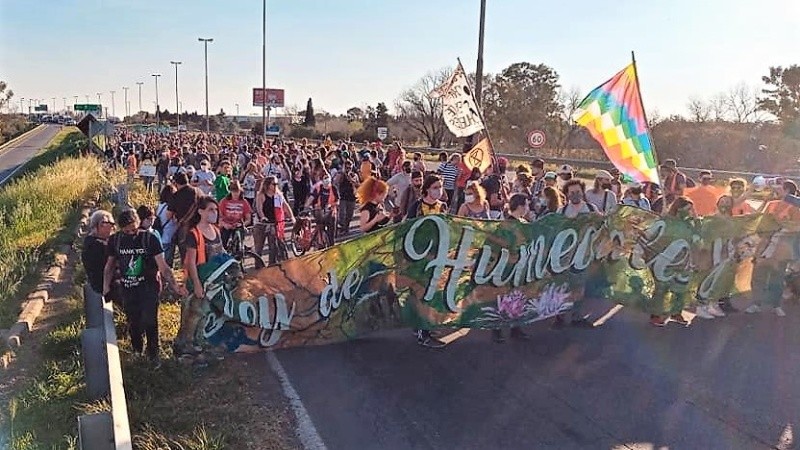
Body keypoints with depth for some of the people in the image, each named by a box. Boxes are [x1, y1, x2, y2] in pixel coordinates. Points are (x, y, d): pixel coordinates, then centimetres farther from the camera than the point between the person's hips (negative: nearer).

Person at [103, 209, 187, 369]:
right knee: (133, 323, 9)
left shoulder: (149, 238, -10)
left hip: (149, 287, -3)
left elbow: (162, 266, -12)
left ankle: (153, 353, 13)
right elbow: (110, 265, 13)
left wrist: (174, 285, -22)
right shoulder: (115, 240, -1)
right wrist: (106, 286, 4)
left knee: (149, 322, -7)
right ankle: (137, 350, 33)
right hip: (127, 289, 3)